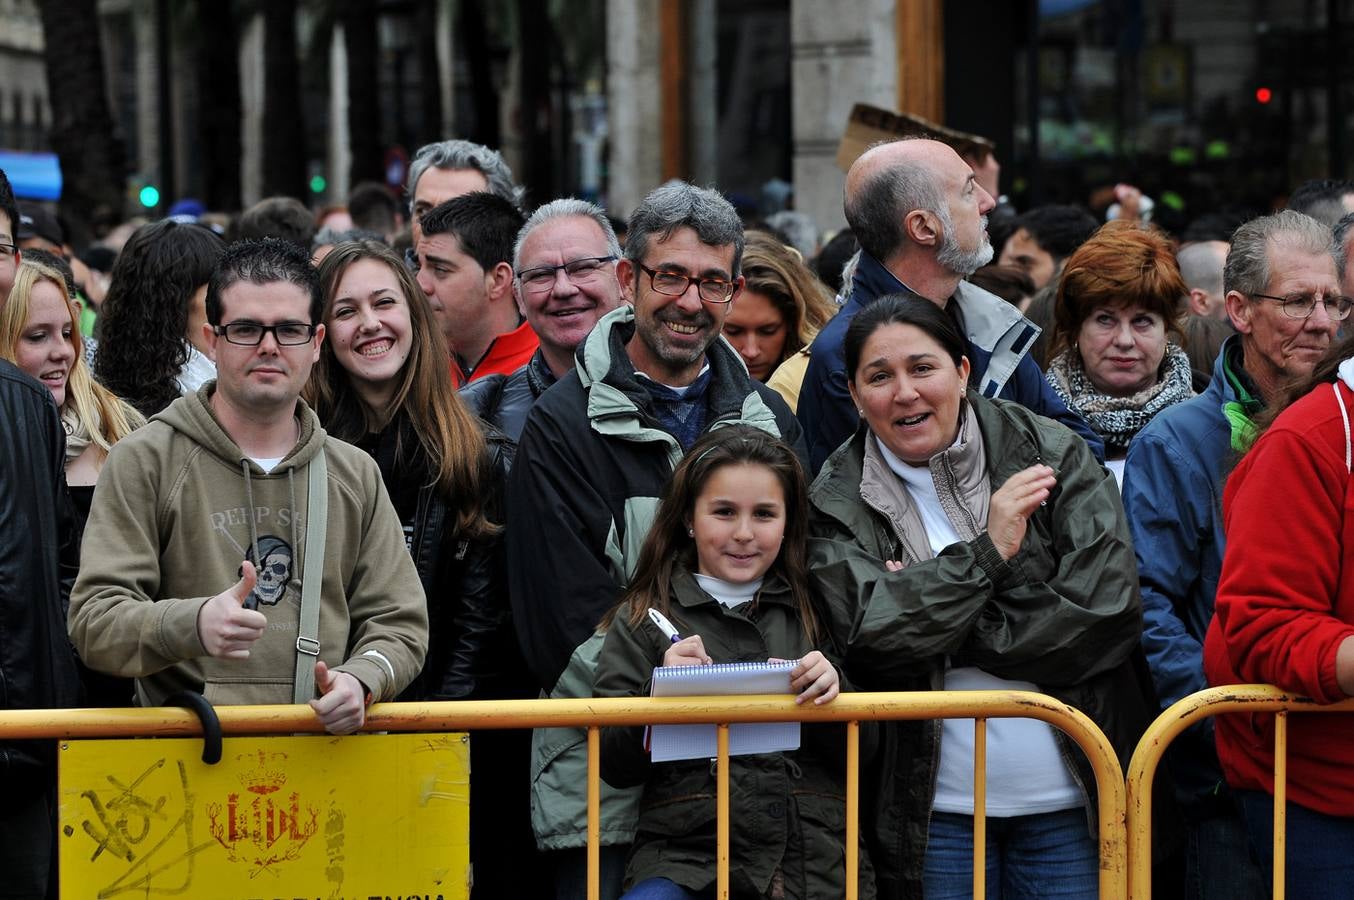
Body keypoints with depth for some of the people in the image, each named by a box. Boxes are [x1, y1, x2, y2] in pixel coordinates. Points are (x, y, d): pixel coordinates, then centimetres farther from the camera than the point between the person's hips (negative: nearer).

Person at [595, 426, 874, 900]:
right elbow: (615, 767, 6)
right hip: (687, 855, -2)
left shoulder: (816, 613, 16)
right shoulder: (641, 620, 12)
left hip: (817, 859, 3)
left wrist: (832, 689, -7)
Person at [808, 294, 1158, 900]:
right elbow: (871, 641, -13)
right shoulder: (837, 503, 1)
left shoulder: (1052, 454, 1)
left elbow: (1107, 612, -10)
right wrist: (986, 552, -16)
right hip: (934, 809, 0)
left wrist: (935, 629, -11)